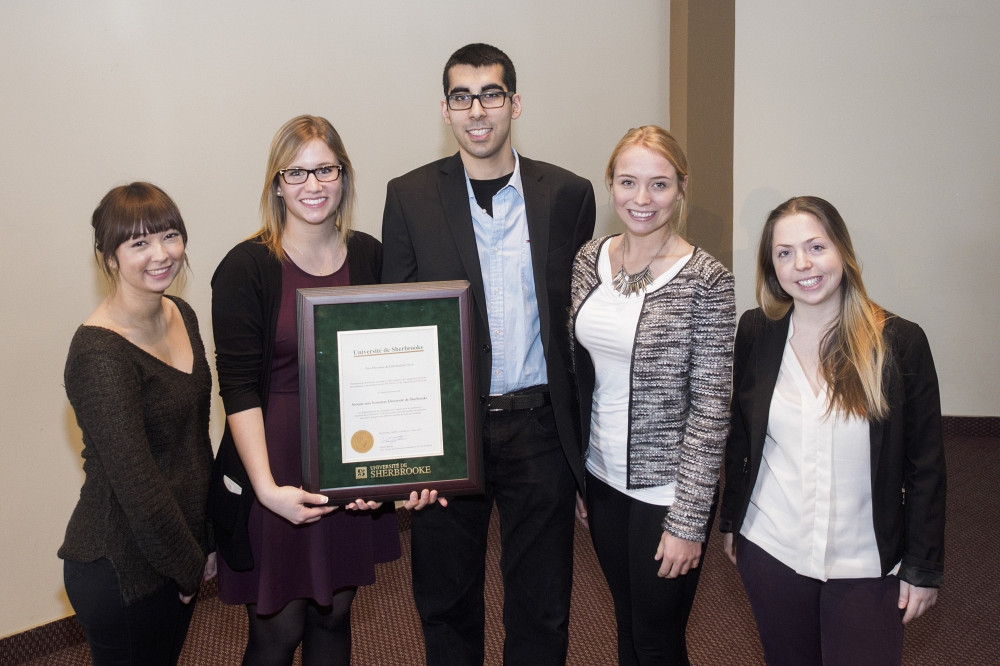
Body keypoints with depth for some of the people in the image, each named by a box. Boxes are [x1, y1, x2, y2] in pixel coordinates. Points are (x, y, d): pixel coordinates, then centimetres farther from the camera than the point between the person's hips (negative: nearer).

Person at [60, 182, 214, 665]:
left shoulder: (180, 315, 2)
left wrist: (203, 541, 9)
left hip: (183, 543, 8)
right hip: (122, 567, -8)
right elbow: (136, 484, -23)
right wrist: (190, 565, -11)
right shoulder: (99, 353, -24)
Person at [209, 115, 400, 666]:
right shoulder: (246, 268, -10)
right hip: (276, 471, -4)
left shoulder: (370, 256, 2)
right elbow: (239, 388, -13)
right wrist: (267, 488, -23)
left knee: (334, 613, 18)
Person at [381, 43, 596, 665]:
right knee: (447, 605, 16)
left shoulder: (568, 194, 1)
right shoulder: (410, 196, 0)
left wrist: (587, 439, 1)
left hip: (539, 431, 0)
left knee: (543, 612, 13)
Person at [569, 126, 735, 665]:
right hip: (603, 479, 5)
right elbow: (578, 374, 8)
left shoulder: (705, 280, -16)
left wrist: (688, 520, -15)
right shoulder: (590, 259, 0)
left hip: (667, 489, -5)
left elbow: (711, 408, -15)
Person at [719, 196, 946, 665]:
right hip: (769, 553, 2)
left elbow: (925, 465, -5)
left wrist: (923, 568, -4)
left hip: (866, 565, -2)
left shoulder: (900, 343, -10)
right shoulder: (756, 334, -3)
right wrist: (731, 521, 12)